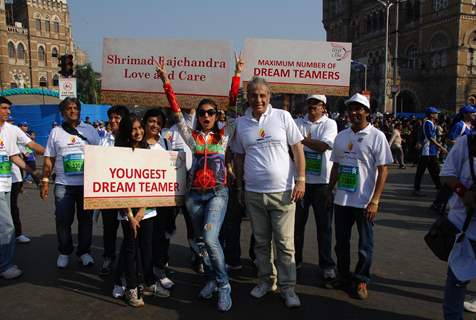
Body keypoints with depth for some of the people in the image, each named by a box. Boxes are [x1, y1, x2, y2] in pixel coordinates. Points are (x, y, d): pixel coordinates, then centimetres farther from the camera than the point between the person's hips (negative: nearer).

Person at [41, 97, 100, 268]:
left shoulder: (89, 129, 5)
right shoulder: (56, 132, 6)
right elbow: (49, 159, 7)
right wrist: (45, 181, 0)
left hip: (87, 183, 0)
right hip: (63, 185, 0)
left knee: (85, 219, 7)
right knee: (63, 220, 5)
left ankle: (84, 251, 20)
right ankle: (64, 252, 21)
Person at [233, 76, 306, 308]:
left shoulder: (283, 116, 0)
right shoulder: (241, 123, 6)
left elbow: (297, 148, 1)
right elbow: (239, 157, 13)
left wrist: (301, 180, -6)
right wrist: (239, 188, 12)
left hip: (282, 191, -2)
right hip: (253, 193, 3)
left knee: (285, 243, 2)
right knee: (261, 242, 14)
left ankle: (288, 287, 16)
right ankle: (266, 281, 31)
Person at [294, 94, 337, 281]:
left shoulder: (329, 124, 0)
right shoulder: (298, 123, 7)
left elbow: (323, 146, -15)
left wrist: (301, 139, -11)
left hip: (321, 181, -2)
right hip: (300, 179, 2)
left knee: (324, 225, 6)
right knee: (297, 222, 11)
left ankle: (327, 265, 19)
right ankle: (295, 259, 27)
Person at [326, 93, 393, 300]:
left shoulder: (376, 136, -7)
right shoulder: (341, 136, 8)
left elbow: (383, 171, -10)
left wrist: (374, 201, -16)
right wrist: (330, 191, 13)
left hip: (365, 201, -5)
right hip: (341, 200, 5)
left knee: (365, 244, 9)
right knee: (341, 241, 14)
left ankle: (361, 280, 26)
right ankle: (343, 276, 32)